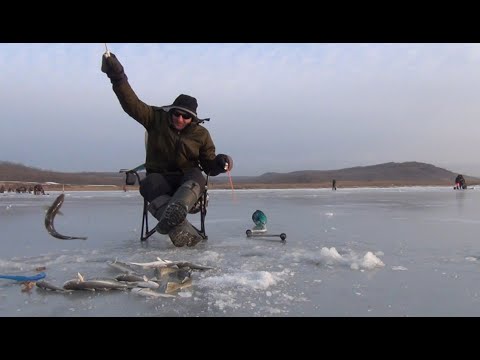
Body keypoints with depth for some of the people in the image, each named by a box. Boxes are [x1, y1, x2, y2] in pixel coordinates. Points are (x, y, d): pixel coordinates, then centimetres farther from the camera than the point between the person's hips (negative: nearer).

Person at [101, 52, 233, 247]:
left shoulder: (201, 134, 1)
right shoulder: (157, 118, -1)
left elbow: (209, 166, 3)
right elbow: (132, 103, -14)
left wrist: (219, 162, -21)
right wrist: (117, 76, -26)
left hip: (188, 180, 1)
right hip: (159, 178, -1)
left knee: (197, 177, -34)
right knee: (150, 185, -37)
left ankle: (176, 210, -65)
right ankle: (183, 233, -59)